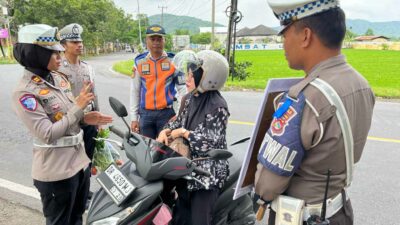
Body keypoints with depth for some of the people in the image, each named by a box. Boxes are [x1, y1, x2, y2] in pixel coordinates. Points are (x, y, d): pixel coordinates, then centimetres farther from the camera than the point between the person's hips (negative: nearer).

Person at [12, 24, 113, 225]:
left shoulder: (58, 78, 6)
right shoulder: (24, 92, -19)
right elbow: (47, 135, -24)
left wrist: (84, 118, -4)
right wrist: (78, 107, -23)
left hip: (79, 160, 8)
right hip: (56, 171, -8)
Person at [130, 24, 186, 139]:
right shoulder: (139, 62, 5)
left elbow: (182, 88, 0)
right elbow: (135, 91, 9)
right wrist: (134, 117, 7)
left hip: (167, 113, -2)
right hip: (146, 114, 2)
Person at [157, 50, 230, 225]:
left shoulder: (218, 106, -21)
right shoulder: (189, 99, 4)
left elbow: (212, 142, -23)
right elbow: (178, 121, 16)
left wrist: (183, 132, -16)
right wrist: (165, 131, -4)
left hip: (208, 173, -7)